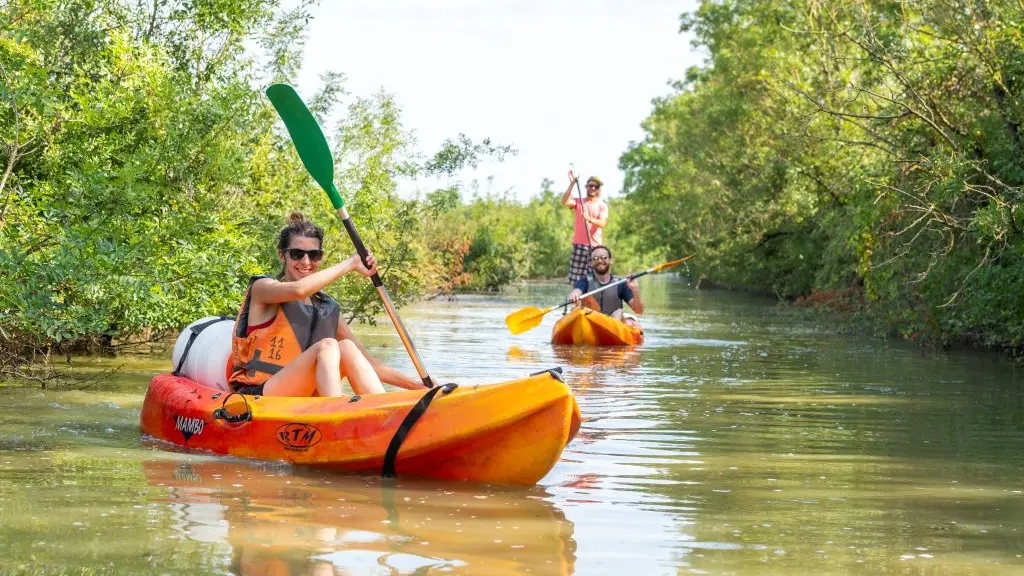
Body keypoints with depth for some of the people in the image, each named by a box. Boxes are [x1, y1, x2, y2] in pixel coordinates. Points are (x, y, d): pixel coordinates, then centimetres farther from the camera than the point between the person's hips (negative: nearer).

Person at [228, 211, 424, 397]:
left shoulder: (328, 309, 16)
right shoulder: (262, 288, 1)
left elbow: (364, 360, 14)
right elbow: (297, 290, -23)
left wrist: (414, 384, 4)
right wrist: (351, 264, -15)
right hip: (256, 395, -5)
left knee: (346, 348, -17)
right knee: (327, 346, -23)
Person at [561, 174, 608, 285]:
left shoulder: (602, 205, 7)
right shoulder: (578, 202, 10)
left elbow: (602, 223, -9)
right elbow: (564, 202, -10)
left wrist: (589, 219, -29)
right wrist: (572, 184, -14)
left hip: (595, 246, -1)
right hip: (579, 245, 1)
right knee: (577, 280, -4)